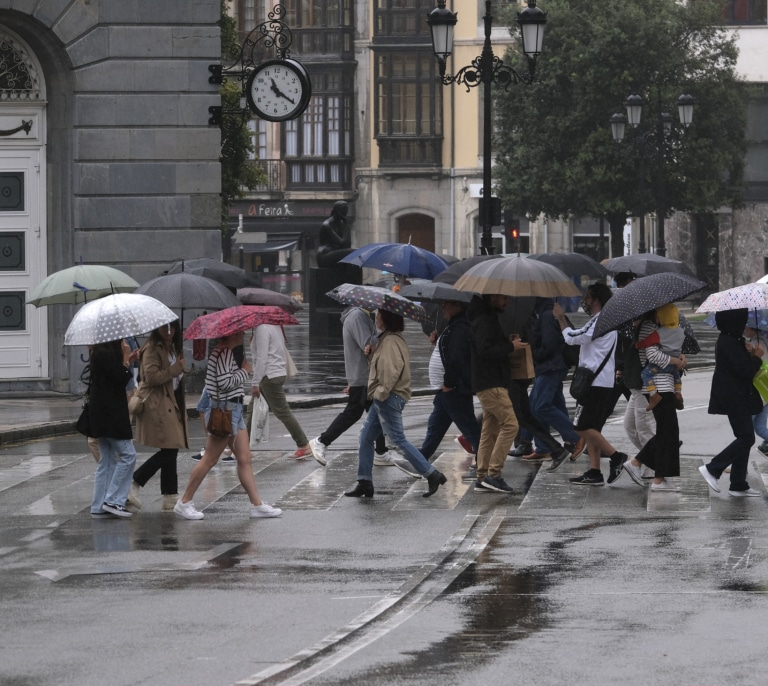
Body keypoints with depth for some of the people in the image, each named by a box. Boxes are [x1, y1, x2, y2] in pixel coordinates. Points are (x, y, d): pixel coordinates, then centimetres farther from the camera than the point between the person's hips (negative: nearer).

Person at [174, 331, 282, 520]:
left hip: (234, 409, 10)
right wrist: (244, 370, -12)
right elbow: (225, 382, -24)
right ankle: (184, 502, 4)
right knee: (209, 460, -4)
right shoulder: (224, 353, -16)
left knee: (245, 460, 7)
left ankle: (257, 504, 7)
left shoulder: (226, 352, 14)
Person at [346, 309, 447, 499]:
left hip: (389, 398, -11)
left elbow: (392, 369, -26)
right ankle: (364, 483, 15)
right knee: (366, 437, 12)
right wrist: (372, 353, 3)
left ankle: (432, 475, -4)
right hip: (382, 398, 11)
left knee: (398, 440, -7)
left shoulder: (391, 341, -18)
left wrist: (381, 392, -21)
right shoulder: (387, 339, 14)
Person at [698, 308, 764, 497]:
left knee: (744, 438, 11)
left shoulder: (728, 340, 12)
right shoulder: (730, 343, -20)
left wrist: (748, 354, 3)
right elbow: (745, 371, -23)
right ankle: (712, 469, -6)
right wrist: (757, 357, -7)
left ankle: (738, 485, 13)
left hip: (736, 398, 10)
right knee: (746, 438, -9)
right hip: (735, 398, -10)